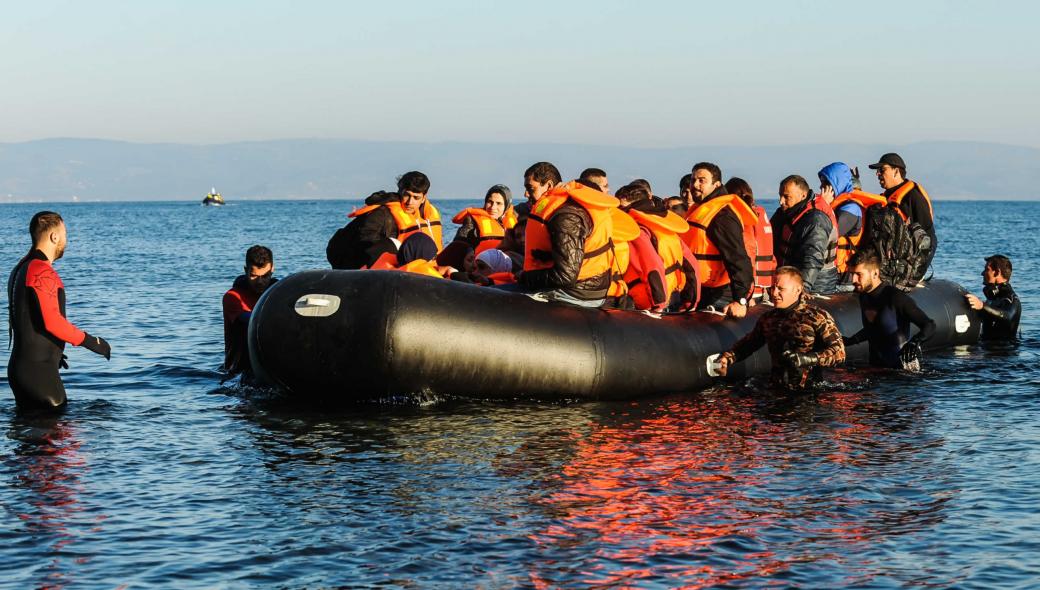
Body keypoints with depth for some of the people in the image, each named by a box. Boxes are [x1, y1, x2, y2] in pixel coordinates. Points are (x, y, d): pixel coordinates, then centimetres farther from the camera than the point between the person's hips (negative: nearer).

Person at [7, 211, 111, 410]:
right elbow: (52, 322, -22)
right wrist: (91, 342, -13)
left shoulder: (21, 269, 17)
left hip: (19, 367, 10)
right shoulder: (42, 272, -15)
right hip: (38, 371, -10)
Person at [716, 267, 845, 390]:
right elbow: (747, 343, 27)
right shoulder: (768, 318, 13)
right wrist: (727, 359, 9)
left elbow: (839, 352, -8)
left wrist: (805, 359, -20)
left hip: (809, 391, -6)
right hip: (776, 389, 6)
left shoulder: (817, 316, -3)